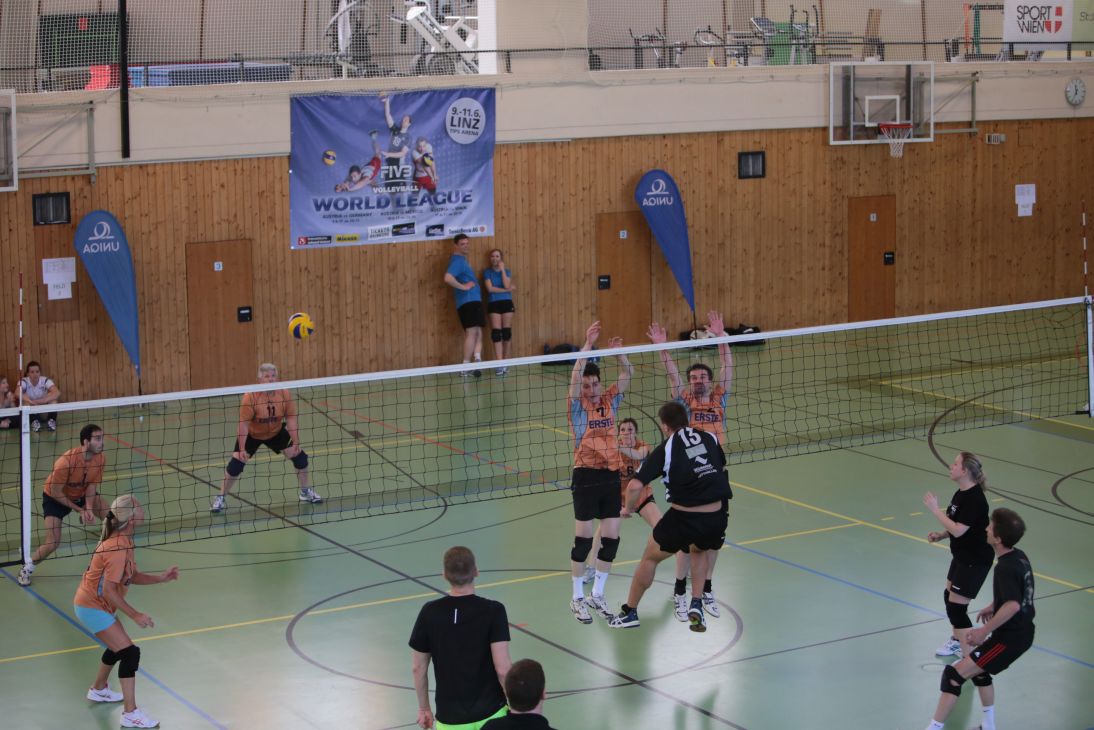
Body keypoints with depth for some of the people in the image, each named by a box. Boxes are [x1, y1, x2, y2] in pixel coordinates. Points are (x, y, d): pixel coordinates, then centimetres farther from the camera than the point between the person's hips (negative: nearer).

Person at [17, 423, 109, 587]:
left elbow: (92, 485, -13)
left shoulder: (101, 458, -22)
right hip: (55, 498, -5)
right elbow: (56, 493, -26)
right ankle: (27, 568, 11)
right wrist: (79, 510, -22)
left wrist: (89, 508, -28)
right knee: (53, 543, -16)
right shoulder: (66, 462, -37)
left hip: (82, 493, 5)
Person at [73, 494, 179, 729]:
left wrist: (161, 577, -4)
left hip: (96, 603, 10)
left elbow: (133, 577, 9)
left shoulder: (123, 542, 3)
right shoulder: (118, 548, -28)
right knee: (130, 653, -12)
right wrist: (135, 615, -25)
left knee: (118, 647, 27)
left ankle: (98, 690, 49)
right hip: (92, 607, -10)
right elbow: (109, 589, -29)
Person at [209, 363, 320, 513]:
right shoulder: (250, 396, -30)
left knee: (299, 455, -3)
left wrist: (296, 442, -18)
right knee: (236, 463, -13)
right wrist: (241, 449, -29)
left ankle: (306, 492, 20)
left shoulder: (285, 394, -20)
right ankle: (221, 498, 5)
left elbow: (291, 419, -14)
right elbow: (243, 423, -27)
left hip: (276, 433, 3)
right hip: (252, 434, -3)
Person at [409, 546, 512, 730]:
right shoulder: (493, 611, -12)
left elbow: (418, 668, 3)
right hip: (490, 713, -1)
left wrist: (424, 708, 16)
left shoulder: (430, 613, -5)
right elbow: (503, 668, -16)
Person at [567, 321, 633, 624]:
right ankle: (577, 598, 9)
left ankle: (597, 594, 19)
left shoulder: (609, 401, 8)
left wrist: (618, 351, -15)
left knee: (611, 539, 5)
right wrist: (588, 344, -26)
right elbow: (575, 376, -19)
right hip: (586, 477, -5)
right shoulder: (577, 405, -4)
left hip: (611, 476, 5)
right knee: (583, 539, -2)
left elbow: (627, 374, 3)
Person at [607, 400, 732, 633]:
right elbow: (722, 466, 26)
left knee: (650, 558, 21)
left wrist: (628, 509, 6)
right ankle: (696, 605, 23)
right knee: (700, 551, 36)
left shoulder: (664, 450, -5)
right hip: (717, 517, 4)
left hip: (683, 517, -4)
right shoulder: (709, 438, 7)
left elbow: (635, 486, -12)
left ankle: (630, 612, 32)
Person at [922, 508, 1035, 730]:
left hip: (1010, 638, -10)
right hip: (1022, 631, 10)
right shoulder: (1019, 556, 5)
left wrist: (983, 631, -31)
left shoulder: (1005, 568, -23)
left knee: (954, 674, -11)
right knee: (978, 668, 31)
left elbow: (1012, 605, -37)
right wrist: (993, 606, 23)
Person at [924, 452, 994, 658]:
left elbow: (958, 530, -29)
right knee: (949, 596, 24)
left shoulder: (974, 499, -25)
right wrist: (940, 535, 0)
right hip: (962, 556, 10)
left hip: (976, 560, -10)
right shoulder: (961, 494, 5)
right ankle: (957, 640, 45)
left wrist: (935, 509, -24)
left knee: (956, 606, -10)